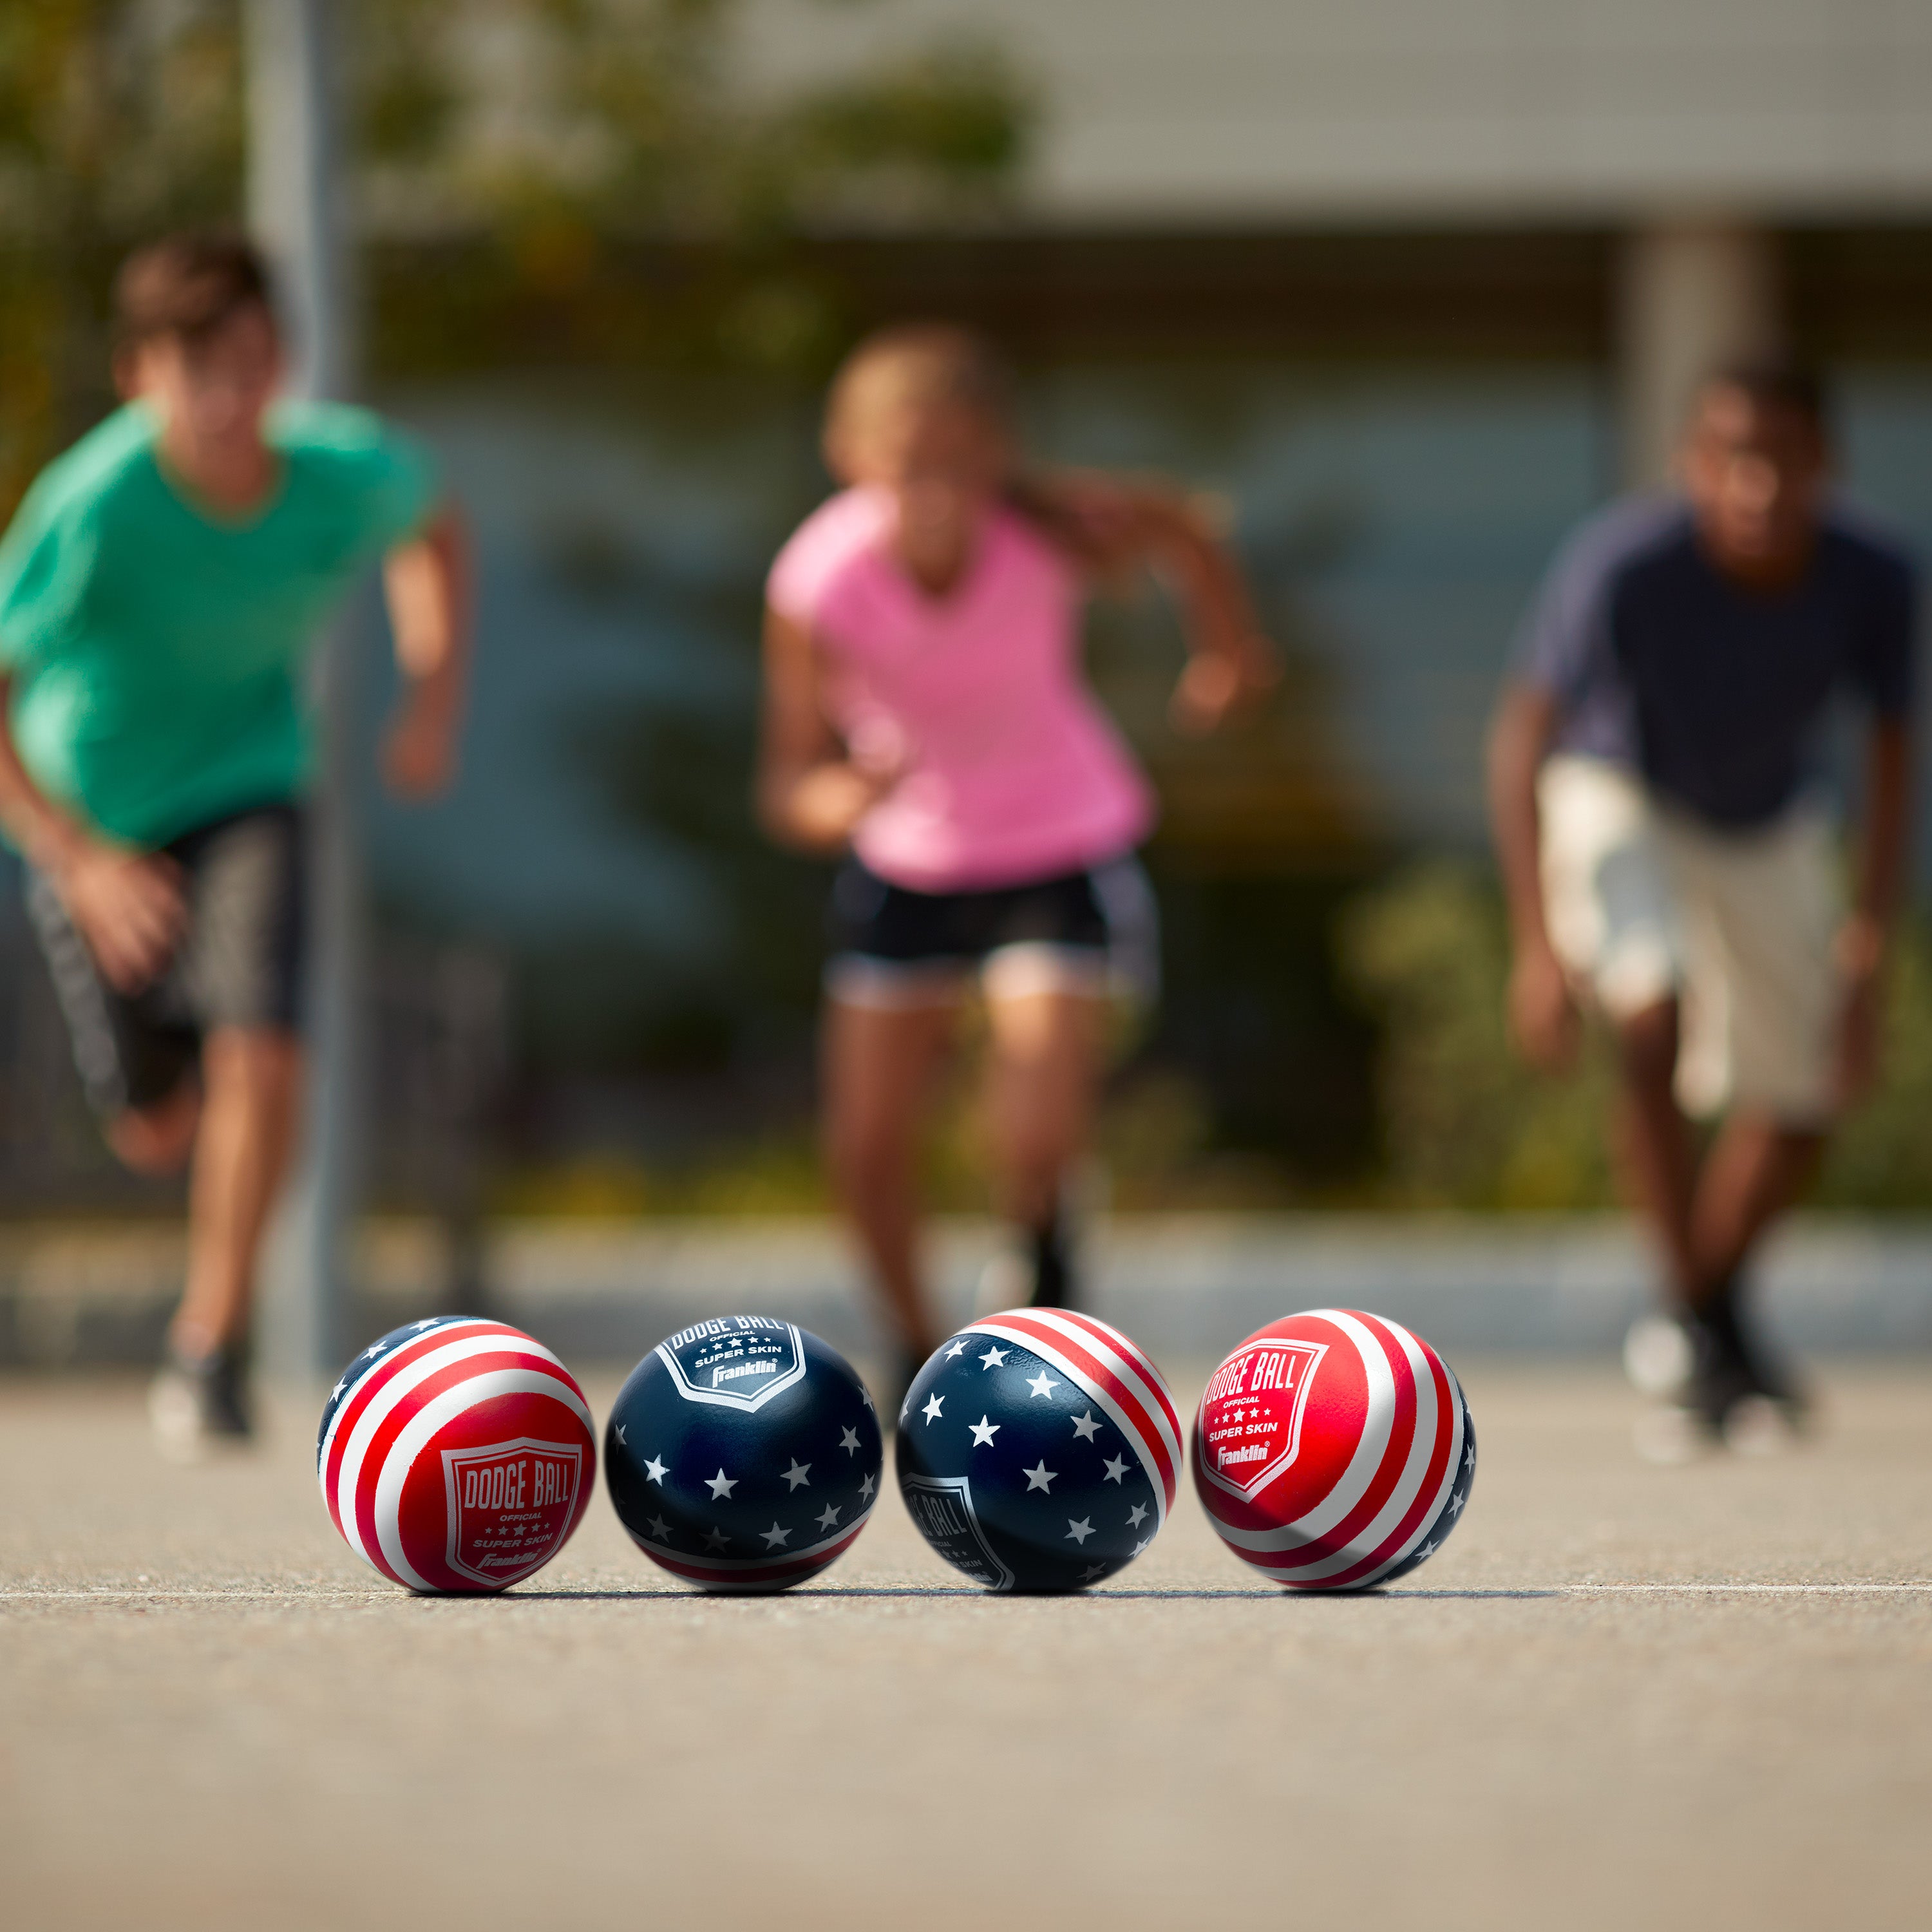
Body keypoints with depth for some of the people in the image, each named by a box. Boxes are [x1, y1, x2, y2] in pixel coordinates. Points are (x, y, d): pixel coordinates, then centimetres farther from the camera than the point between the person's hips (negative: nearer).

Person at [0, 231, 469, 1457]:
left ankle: (214, 1343, -8)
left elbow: (433, 529, 7)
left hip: (246, 792, 1)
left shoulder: (348, 470, -19)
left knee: (260, 1052, -23)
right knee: (155, 1132, 11)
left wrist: (435, 699, -3)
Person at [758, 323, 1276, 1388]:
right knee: (867, 1146, 1)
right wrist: (840, 801, -48)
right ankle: (917, 1340, 31)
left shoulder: (1056, 534, -27)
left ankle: (1040, 1244, 21)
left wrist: (1229, 649, 12)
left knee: (1035, 1140, -16)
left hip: (1064, 852, -1)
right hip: (908, 858, 1)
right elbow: (788, 785, -24)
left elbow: (1175, 523, -4)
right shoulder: (816, 583, -28)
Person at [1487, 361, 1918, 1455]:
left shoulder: (1874, 582, -25)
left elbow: (1892, 763, -13)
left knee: (1801, 1100, 5)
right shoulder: (1621, 567, -33)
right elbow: (1523, 740, -26)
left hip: (1773, 830, 4)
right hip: (1620, 801, -4)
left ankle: (1709, 1308, 31)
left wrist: (1871, 951, -19)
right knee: (1654, 1017, -29)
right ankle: (1703, 1323, -19)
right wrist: (1540, 941, -33)